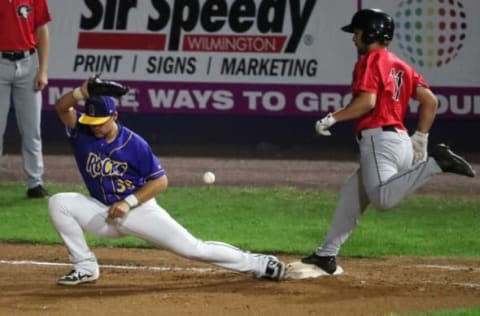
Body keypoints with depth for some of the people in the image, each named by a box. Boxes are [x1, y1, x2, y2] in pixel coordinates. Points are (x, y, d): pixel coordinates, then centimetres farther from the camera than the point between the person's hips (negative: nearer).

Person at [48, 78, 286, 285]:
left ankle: (258, 265, 5)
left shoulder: (134, 144, -17)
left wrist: (128, 202, -24)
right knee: (58, 203, -19)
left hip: (140, 210, -3)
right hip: (104, 214, 3)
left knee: (192, 248, -8)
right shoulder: (83, 134, -9)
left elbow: (160, 181, -13)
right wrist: (81, 92, -46)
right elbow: (61, 107, -25)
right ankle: (85, 267, -11)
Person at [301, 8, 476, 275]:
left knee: (383, 199, -32)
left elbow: (367, 101, -16)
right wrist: (420, 138, 19)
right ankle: (327, 255, 21)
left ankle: (436, 163, -32)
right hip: (401, 140, 10)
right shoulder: (400, 65, 22)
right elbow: (430, 101, 16)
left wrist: (332, 118, -8)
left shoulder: (370, 60, -2)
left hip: (379, 139, -10)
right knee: (351, 194, 19)